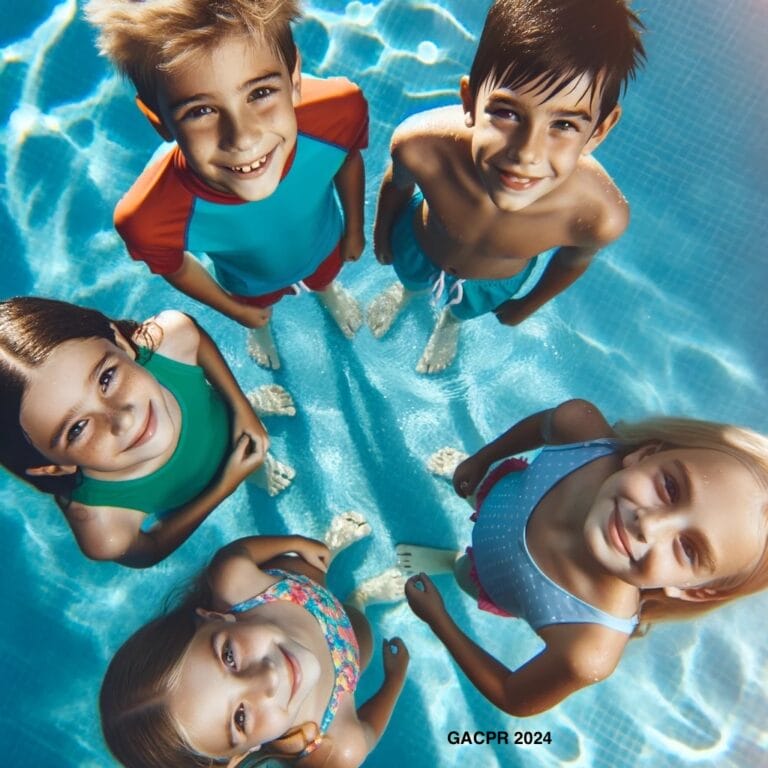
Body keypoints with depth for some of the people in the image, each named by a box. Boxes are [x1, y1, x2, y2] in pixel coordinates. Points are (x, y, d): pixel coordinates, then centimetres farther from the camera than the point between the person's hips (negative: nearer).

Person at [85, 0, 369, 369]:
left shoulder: (339, 110, -41)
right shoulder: (149, 217, -44)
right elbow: (174, 268, -19)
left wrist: (354, 228, 1)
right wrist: (236, 310, -2)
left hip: (324, 246, 2)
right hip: (252, 284, -1)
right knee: (260, 308, 34)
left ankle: (328, 289, 74)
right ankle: (262, 327, 71)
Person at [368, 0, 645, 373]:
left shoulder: (600, 215, -42)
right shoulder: (420, 144, -44)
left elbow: (573, 261, -16)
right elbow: (397, 183, -17)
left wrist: (527, 305, 3)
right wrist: (382, 232, 3)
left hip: (494, 286, 1)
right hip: (416, 243, 0)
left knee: (464, 309, 35)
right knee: (410, 276, 35)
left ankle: (450, 321, 72)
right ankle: (407, 289, 73)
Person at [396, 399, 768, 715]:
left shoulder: (590, 653, -51)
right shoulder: (580, 427, -45)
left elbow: (515, 700, -27)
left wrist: (438, 620, -20)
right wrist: (482, 458, -2)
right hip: (501, 488, 1)